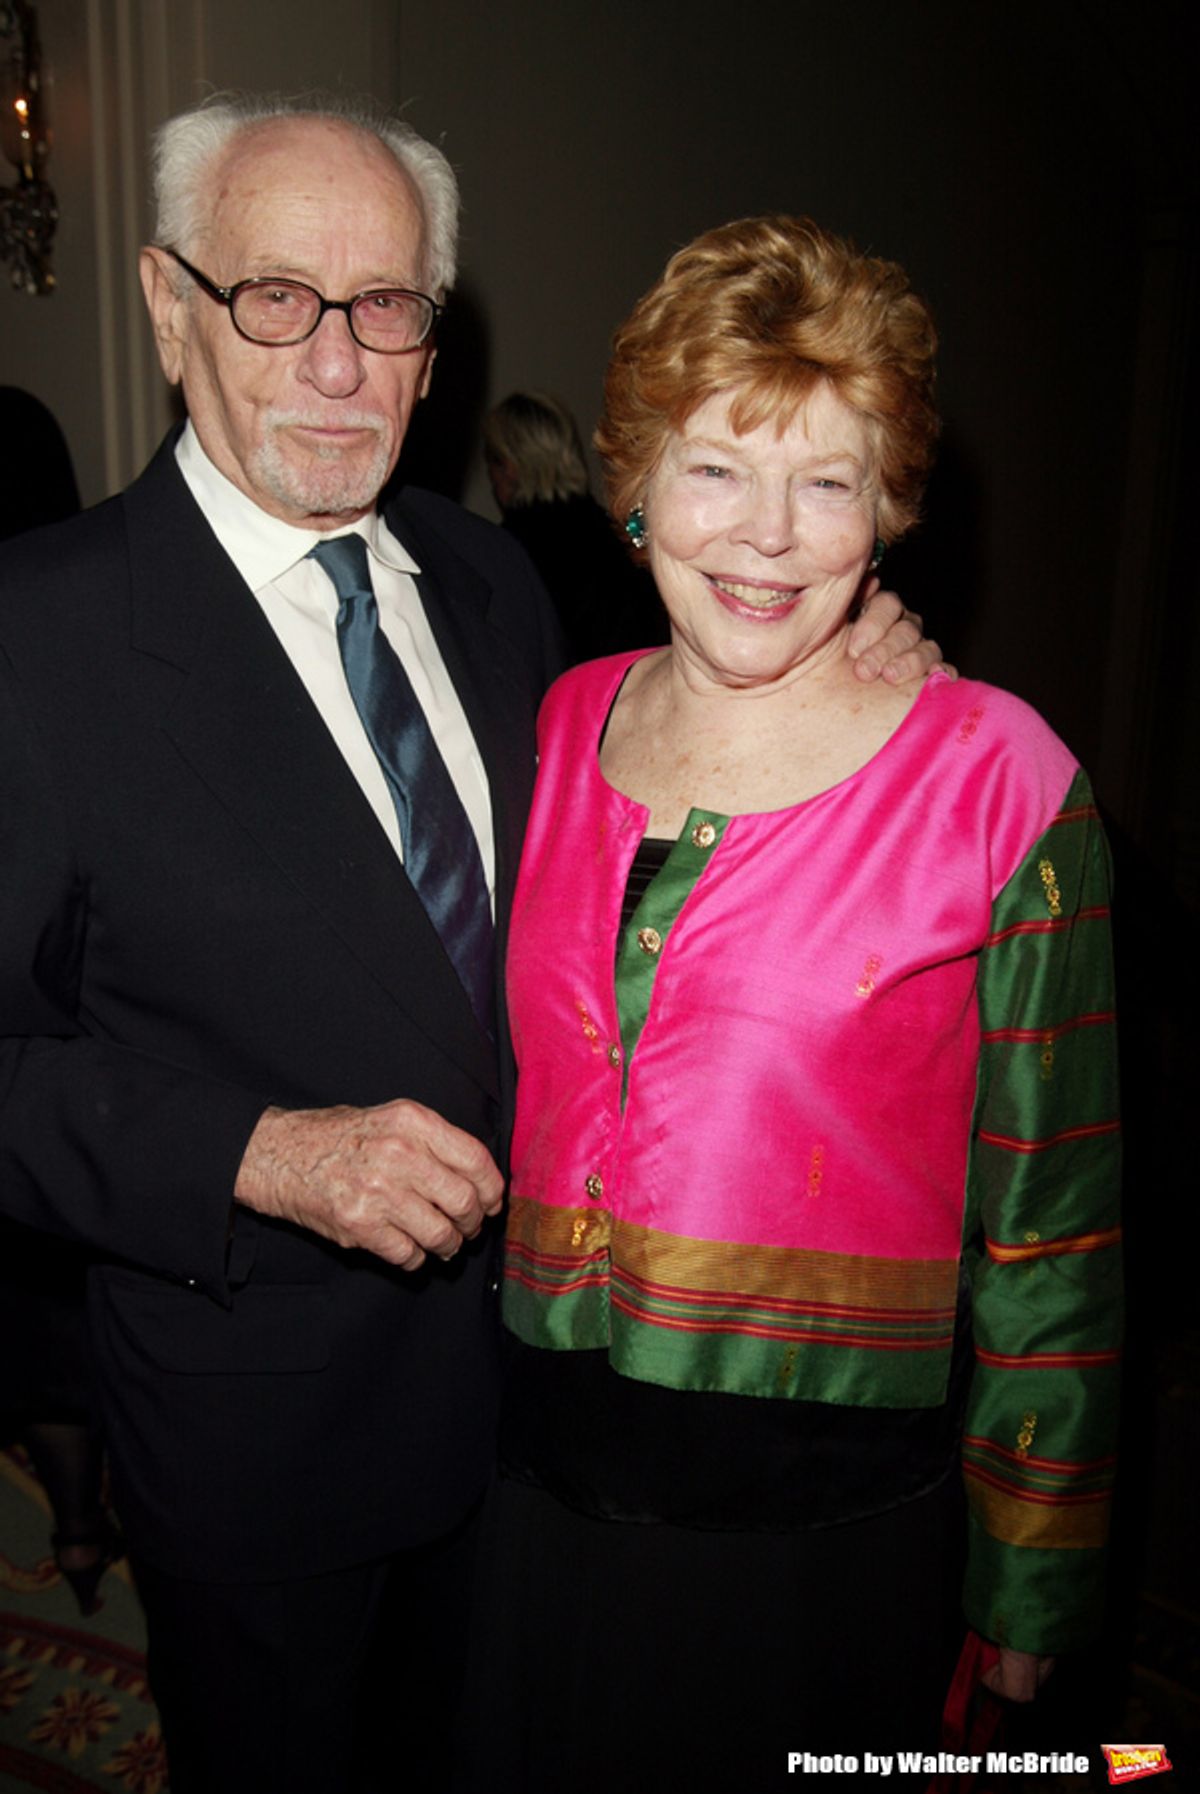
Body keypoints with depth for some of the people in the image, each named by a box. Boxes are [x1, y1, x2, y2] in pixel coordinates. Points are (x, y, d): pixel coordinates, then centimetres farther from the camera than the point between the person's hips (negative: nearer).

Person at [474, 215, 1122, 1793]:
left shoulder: (996, 778, -14)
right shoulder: (564, 727, -1)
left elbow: (1050, 1216, -8)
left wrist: (1031, 1572, -2)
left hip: (823, 1515, -4)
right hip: (551, 1484, 4)